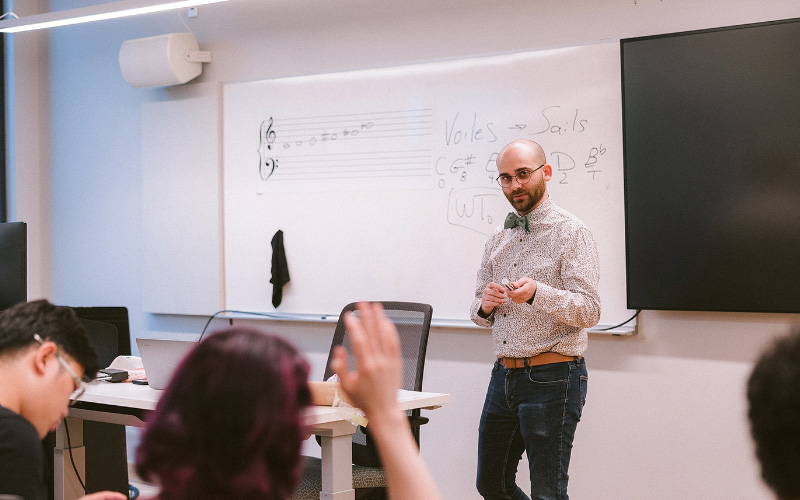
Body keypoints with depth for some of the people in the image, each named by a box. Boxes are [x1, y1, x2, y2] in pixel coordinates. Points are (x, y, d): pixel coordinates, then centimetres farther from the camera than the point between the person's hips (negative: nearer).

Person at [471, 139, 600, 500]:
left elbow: (589, 311, -15)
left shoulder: (571, 233, -6)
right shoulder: (498, 240, 14)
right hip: (503, 375, 7)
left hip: (551, 378, -7)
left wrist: (538, 294, -31)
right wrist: (484, 306, -6)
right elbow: (479, 313, 18)